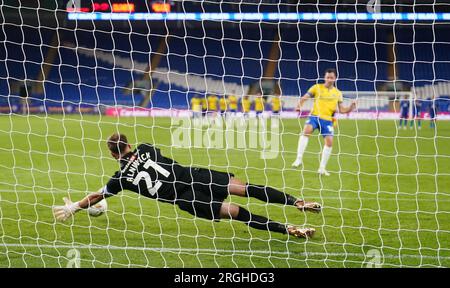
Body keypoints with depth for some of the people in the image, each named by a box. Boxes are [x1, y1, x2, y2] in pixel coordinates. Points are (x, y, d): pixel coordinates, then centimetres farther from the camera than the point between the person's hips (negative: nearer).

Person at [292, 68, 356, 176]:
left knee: (329, 141, -7)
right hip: (314, 116, -3)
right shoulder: (317, 88, 5)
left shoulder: (338, 93, 11)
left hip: (327, 119, 3)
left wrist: (351, 107, -8)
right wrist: (299, 105, -20)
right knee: (306, 130, -30)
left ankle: (322, 168, 9)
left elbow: (342, 109, 11)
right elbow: (304, 98, 1)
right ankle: (299, 159, -30)